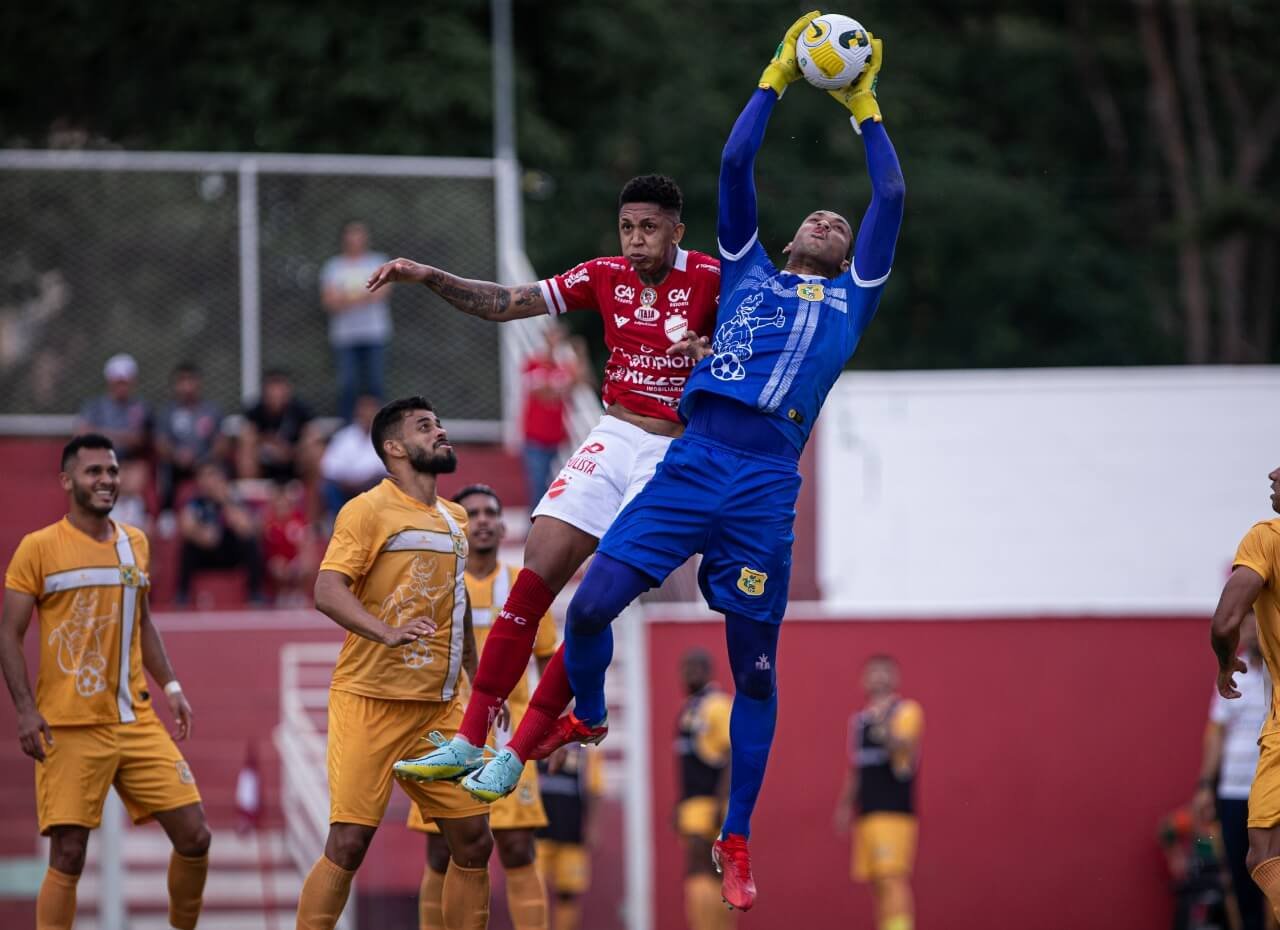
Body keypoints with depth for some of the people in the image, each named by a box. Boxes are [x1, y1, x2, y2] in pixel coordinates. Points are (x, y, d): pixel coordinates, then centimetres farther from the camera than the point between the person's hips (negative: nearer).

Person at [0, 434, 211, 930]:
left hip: (137, 721, 5)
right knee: (68, 856, -7)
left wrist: (170, 685, 15)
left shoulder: (135, 543, 12)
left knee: (194, 835, 1)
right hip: (70, 728, -5)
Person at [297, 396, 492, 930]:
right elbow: (327, 591, -19)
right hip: (371, 701, -7)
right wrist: (387, 633, -34)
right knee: (349, 843, -10)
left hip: (438, 706, 7)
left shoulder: (456, 519, 16)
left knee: (473, 840, 3)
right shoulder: (368, 510, -7)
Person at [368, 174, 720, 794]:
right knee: (532, 583, -6)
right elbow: (506, 303, 7)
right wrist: (428, 277, -3)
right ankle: (468, 741, -2)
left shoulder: (709, 278, -8)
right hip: (612, 437, 5)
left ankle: (517, 754, -5)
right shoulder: (605, 276, 5)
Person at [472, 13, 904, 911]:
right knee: (590, 605, -11)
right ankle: (585, 717, 21)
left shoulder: (850, 299, 21)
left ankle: (736, 840, 11)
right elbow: (735, 164, 20)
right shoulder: (748, 270, 24)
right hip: (692, 458, 1)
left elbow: (892, 197, 18)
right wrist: (777, 77, 24)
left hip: (768, 482, -1)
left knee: (755, 668, 1)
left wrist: (865, 109, 26)